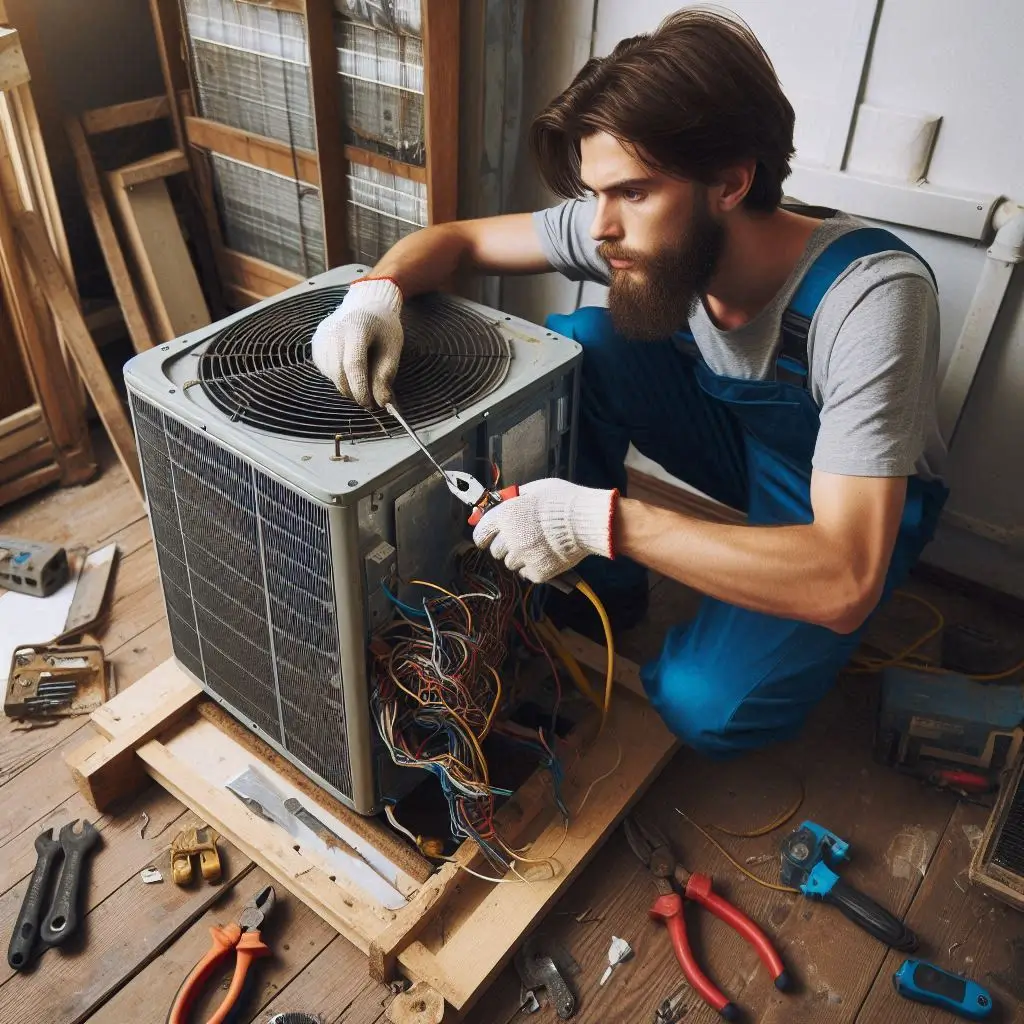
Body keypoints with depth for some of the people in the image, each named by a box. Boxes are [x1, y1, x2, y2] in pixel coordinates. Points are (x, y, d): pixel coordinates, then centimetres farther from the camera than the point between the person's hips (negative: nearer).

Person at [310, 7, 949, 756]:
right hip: (733, 436, 5)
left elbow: (846, 582, -41)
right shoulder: (643, 232, -21)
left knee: (705, 705, -29)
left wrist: (601, 520, -47)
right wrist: (377, 292, -31)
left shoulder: (868, 297, -36)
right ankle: (603, 592, -3)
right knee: (575, 346, -20)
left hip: (852, 506, -4)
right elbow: (457, 239, -8)